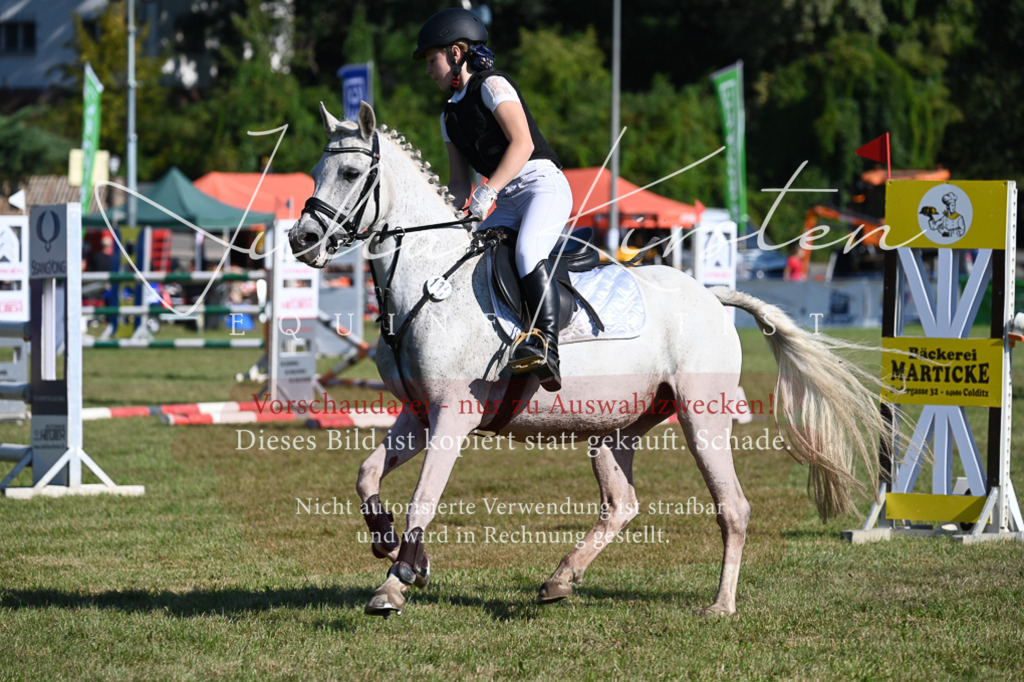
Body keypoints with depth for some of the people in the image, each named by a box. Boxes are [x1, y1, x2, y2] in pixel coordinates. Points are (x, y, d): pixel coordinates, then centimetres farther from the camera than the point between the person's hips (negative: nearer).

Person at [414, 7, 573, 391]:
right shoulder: (449, 117, 19)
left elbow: (522, 143, -17)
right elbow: (459, 179, 20)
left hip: (543, 184, -9)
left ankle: (546, 348, -43)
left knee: (527, 251, -33)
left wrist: (489, 191, -25)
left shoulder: (492, 86, -5)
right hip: (508, 201, 9)